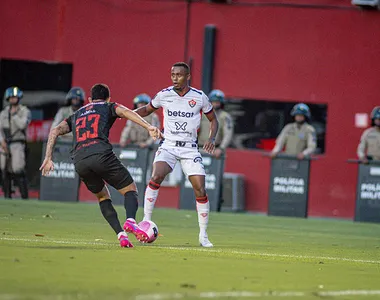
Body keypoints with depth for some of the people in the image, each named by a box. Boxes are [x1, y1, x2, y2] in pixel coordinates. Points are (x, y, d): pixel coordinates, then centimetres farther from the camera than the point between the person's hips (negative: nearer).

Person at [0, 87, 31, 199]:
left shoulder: (25, 111, 2)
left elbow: (22, 125, -14)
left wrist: (14, 114, -6)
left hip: (18, 145, -5)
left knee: (18, 171, -15)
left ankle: (25, 197, -14)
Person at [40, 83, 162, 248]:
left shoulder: (77, 114, 33)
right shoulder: (109, 107, 22)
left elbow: (55, 131, 20)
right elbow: (125, 112, 0)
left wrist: (48, 158, 16)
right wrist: (149, 127, -12)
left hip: (79, 162, 4)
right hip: (101, 153, -4)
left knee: (103, 197, 24)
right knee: (130, 190, 6)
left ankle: (121, 235, 5)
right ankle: (130, 221, -25)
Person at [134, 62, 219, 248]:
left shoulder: (200, 97, -3)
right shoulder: (164, 95, -1)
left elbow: (213, 119, 11)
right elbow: (147, 110, 17)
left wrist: (211, 138, -6)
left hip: (190, 149, 0)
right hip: (168, 146, 0)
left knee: (200, 190, -8)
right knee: (156, 177, -28)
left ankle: (203, 235, 5)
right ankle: (146, 220, -18)